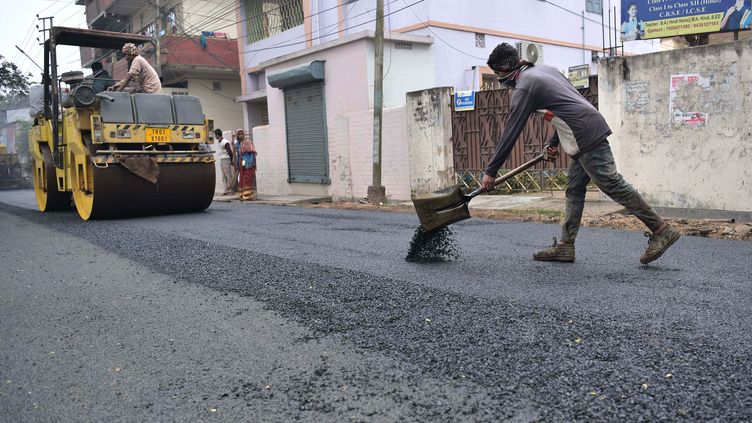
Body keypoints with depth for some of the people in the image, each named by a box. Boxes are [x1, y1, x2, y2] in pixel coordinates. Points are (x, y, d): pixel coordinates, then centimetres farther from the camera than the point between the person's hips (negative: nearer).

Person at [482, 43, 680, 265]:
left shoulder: (524, 88, -8)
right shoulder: (544, 69, 19)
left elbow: (510, 132, -9)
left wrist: (490, 171, -3)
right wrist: (554, 143, 26)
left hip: (585, 135, -10)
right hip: (593, 126, 10)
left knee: (612, 184, -8)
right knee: (574, 189, 9)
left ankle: (661, 231, -3)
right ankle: (565, 246, 12)